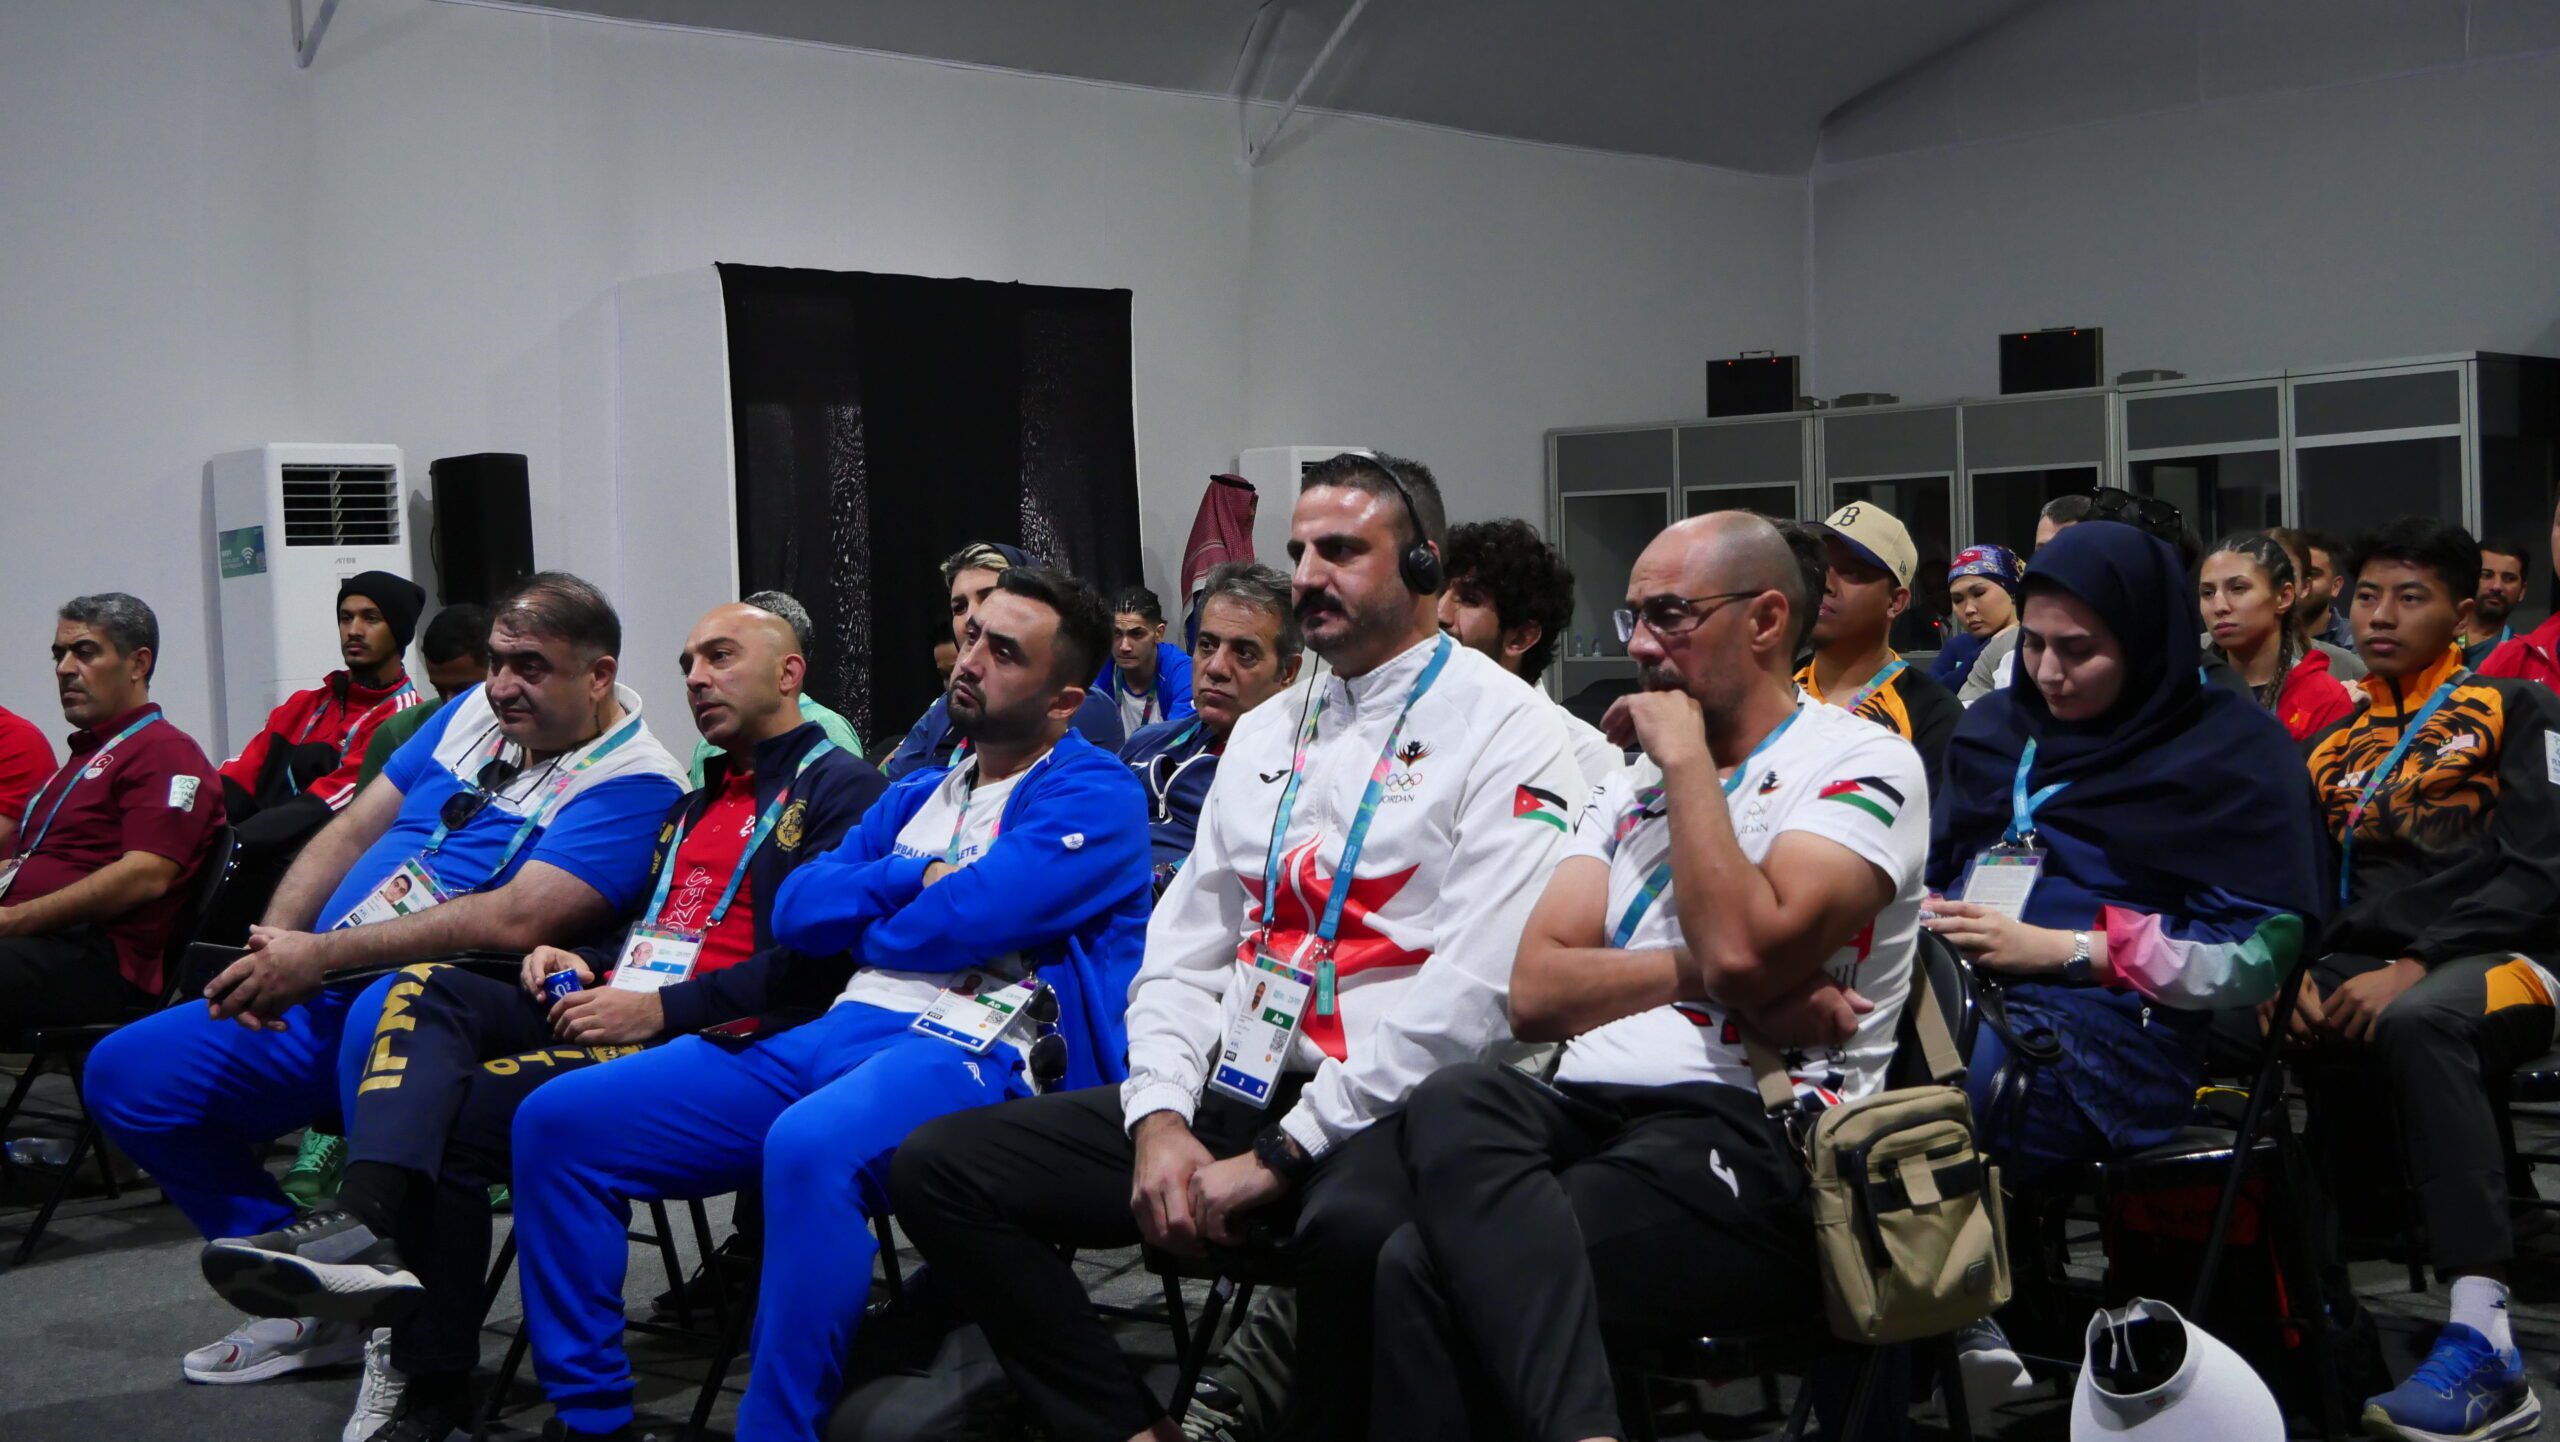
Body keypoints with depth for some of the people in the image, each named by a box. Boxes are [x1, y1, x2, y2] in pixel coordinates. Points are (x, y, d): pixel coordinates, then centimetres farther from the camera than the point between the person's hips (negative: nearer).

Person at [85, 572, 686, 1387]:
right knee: (125, 1073, 4)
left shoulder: (631, 782, -13)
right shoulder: (475, 713, 13)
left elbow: (517, 920, -25)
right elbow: (353, 830, 15)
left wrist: (320, 957, -22)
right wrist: (272, 950, -2)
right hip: (320, 1001, 9)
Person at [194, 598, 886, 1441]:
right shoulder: (698, 799, 29)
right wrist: (578, 960, 11)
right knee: (421, 989, -15)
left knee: (450, 1113, -23)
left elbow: (819, 959, -14)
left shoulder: (837, 787, -1)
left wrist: (661, 1009, -17)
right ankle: (365, 1228, -36)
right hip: (617, 1011, 9)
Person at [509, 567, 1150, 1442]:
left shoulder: (1094, 794, 0)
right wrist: (918, 878, 1)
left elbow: (958, 923, -13)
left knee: (810, 1145, -42)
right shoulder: (918, 793, 25)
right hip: (841, 1033, 8)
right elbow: (795, 911, 14)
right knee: (558, 1122, -2)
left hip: (980, 1050, -8)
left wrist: (863, 924, 6)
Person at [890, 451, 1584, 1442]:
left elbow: (1477, 988, -15)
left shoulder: (1505, 728, -4)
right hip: (1228, 1092, 7)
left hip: (1386, 1106, -7)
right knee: (937, 1167, -6)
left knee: (1355, 1227, -41)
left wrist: (1280, 1156, -16)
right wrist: (1159, 1118, -4)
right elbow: (1184, 949, 16)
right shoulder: (1265, 734, 20)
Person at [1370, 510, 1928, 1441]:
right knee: (1453, 1101, -30)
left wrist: (1687, 758, -5)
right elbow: (1535, 994, 10)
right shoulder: (1632, 784, 23)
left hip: (1749, 1142, -6)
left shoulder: (1863, 765, 3)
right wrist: (1698, 972, -5)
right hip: (1585, 1110, 6)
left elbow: (1741, 950, -15)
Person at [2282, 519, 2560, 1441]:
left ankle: (2485, 1343, -43)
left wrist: (2413, 967, -17)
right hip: (2359, 967, 5)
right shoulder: (2335, 747, 22)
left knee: (2417, 1020, -40)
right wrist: (2295, 972, -6)